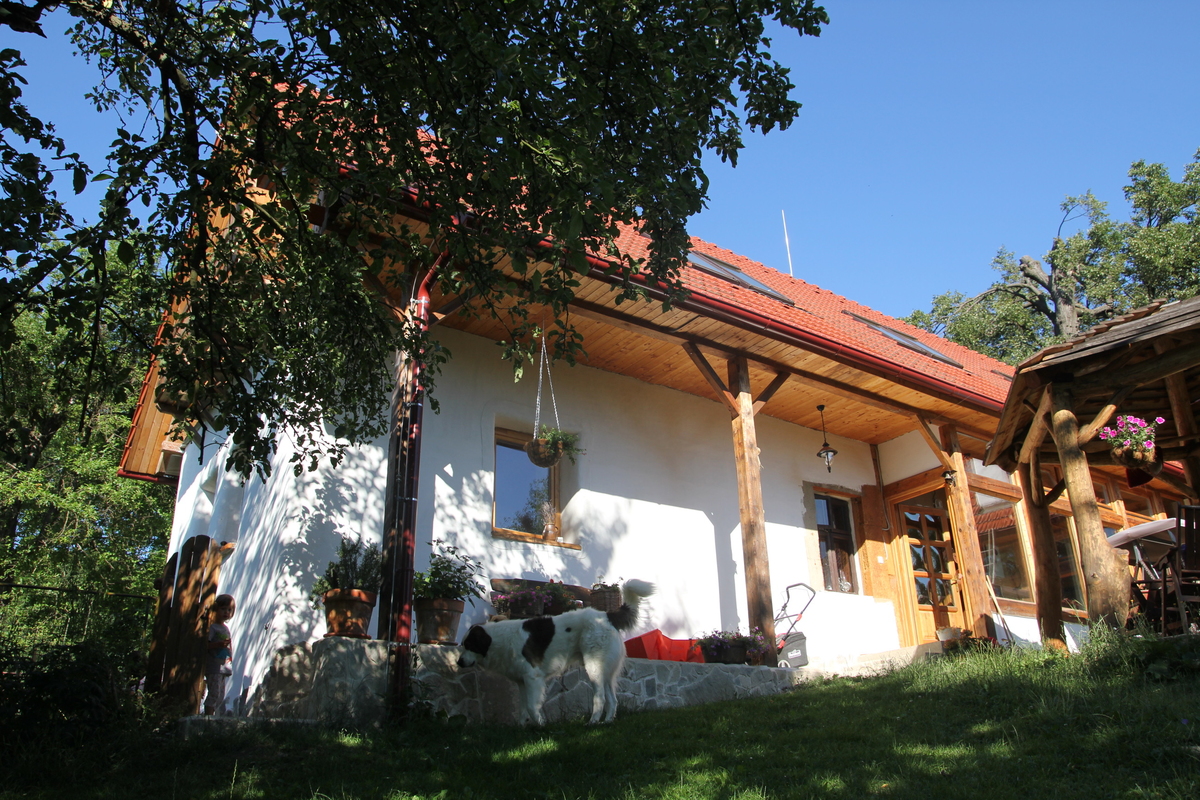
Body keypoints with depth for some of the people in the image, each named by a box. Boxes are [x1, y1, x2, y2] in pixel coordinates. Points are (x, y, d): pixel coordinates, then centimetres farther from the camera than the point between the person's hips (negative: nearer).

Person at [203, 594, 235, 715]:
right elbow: (205, 645, -18)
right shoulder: (212, 627, -8)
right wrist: (219, 644, -28)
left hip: (224, 666, 9)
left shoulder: (226, 628, 16)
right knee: (214, 693, -12)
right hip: (213, 666, -9)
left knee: (221, 696, 10)